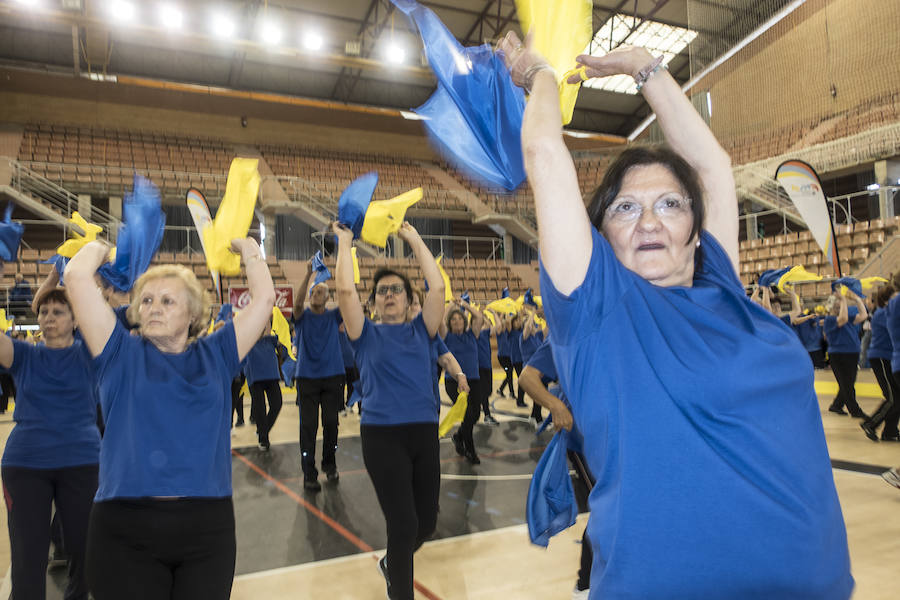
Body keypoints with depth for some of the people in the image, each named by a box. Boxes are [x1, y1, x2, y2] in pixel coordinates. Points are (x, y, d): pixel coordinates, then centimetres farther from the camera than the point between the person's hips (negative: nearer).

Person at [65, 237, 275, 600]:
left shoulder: (215, 356, 7)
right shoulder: (122, 354, 3)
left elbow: (265, 297, 5)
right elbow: (76, 277, -5)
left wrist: (246, 248, 17)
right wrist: (98, 248, 14)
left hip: (207, 525, 2)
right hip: (126, 529, -1)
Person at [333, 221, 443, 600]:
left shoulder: (421, 331, 11)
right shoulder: (366, 335, 6)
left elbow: (437, 287, -1)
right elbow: (345, 290, -7)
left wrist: (415, 240, 3)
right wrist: (345, 242, 1)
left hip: (425, 432, 3)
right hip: (382, 435, -3)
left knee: (427, 522, 13)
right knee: (403, 525, -6)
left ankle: (391, 563, 43)